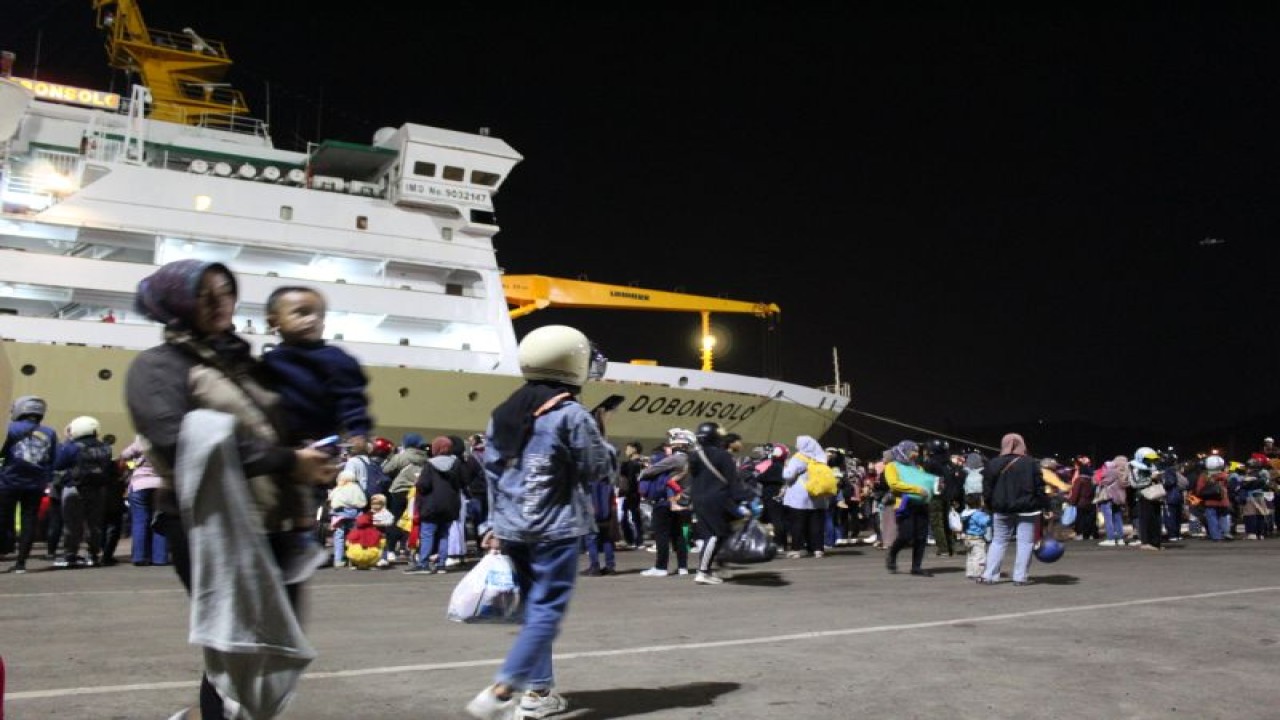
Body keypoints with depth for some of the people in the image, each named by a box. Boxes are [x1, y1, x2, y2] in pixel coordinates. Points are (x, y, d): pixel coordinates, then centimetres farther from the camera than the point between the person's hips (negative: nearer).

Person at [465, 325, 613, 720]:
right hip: (555, 529, -7)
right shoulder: (572, 415, -12)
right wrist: (601, 436, 12)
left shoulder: (502, 414, 10)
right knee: (547, 611, -4)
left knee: (535, 607, 17)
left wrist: (495, 523, 19)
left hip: (513, 527, 7)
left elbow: (492, 473, 13)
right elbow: (602, 468, -6)